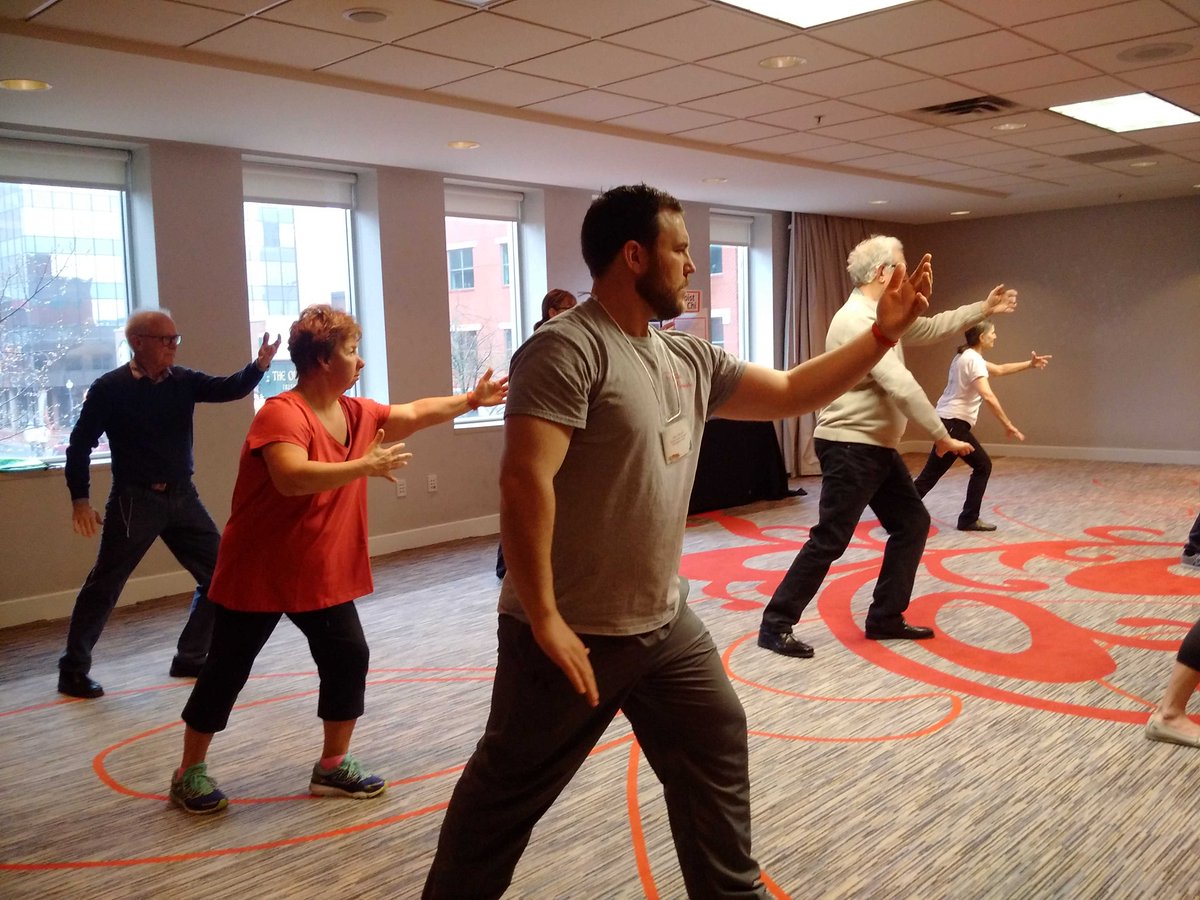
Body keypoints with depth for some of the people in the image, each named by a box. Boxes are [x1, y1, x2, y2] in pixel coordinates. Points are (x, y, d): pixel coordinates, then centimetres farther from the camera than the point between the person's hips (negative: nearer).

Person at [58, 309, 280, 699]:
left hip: (183, 497, 5)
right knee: (104, 587, 1)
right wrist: (80, 499, -9)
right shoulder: (109, 388, -8)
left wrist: (259, 365, -30)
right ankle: (73, 671, 18)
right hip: (135, 501, -5)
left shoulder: (183, 381, 4)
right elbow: (80, 445, -4)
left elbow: (229, 389, -11)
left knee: (220, 575, 5)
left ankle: (190, 658, 19)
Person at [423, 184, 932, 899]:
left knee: (718, 748, 20)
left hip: (665, 622, 8)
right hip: (573, 632, -8)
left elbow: (793, 393, 15)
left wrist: (884, 332, 8)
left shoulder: (690, 359, 7)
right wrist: (545, 620, -26)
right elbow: (525, 480, -26)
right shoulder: (568, 349, -19)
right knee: (511, 789, 9)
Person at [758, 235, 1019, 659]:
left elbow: (930, 327, 30)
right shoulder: (857, 320, -20)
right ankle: (776, 625, 2)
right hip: (850, 448, -11)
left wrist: (983, 308, 29)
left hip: (878, 448, 11)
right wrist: (941, 435, -18)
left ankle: (885, 618, 20)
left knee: (913, 522, 13)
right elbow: (901, 386, -24)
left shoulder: (883, 317, 14)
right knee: (829, 540, -8)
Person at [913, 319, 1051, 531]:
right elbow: (987, 396, -28)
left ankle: (969, 519, 12)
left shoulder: (967, 356, 17)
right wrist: (1007, 424, -25)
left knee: (982, 466, 13)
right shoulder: (973, 359, -15)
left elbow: (999, 369, 31)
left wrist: (1029, 364, 30)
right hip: (953, 423, -10)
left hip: (950, 421, 10)